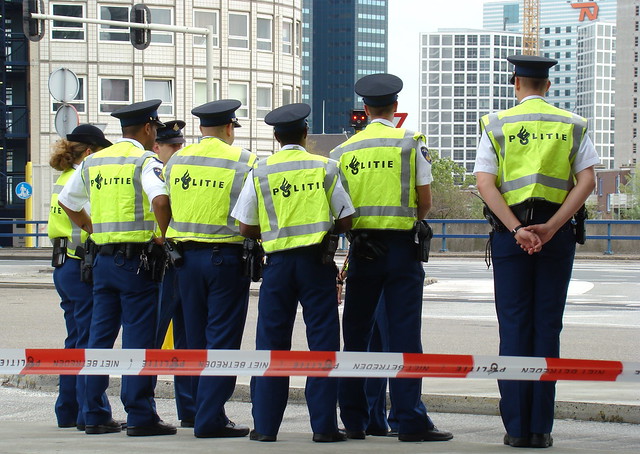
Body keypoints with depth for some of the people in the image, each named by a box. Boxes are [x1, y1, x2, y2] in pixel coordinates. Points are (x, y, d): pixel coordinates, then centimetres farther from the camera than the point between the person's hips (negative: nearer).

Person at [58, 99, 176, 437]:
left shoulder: (93, 161, 13)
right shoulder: (146, 161, -8)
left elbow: (66, 201, 20)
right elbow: (160, 200, -25)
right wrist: (164, 238, -13)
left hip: (103, 257, 6)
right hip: (138, 260, -6)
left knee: (100, 336, 9)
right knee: (138, 337, -4)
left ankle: (94, 415, 12)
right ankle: (140, 417, -4)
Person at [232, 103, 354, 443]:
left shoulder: (260, 172, 2)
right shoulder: (325, 167, 1)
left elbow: (246, 228, 1)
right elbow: (346, 220, 1)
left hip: (278, 262, 1)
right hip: (317, 261, -1)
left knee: (271, 342, 6)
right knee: (323, 342, 2)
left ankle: (265, 425, 6)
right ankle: (324, 425, 0)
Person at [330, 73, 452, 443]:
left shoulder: (344, 150, 6)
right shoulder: (411, 142, -1)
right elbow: (425, 201, 0)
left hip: (362, 247, 2)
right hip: (401, 246, -2)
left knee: (356, 335, 9)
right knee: (404, 334, -2)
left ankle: (354, 419, 11)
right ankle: (411, 420, -6)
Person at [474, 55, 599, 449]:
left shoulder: (497, 125, 4)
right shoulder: (572, 125, 7)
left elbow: (485, 183, -8)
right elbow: (587, 181, -5)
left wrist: (517, 230, -13)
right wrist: (551, 228, -11)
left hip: (510, 234, -1)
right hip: (558, 234, 1)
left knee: (514, 327, 3)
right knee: (548, 327, 4)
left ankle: (517, 427, 1)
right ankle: (541, 427, 2)